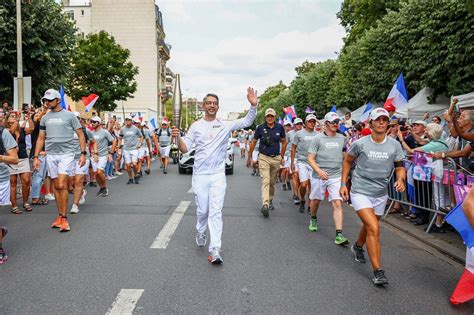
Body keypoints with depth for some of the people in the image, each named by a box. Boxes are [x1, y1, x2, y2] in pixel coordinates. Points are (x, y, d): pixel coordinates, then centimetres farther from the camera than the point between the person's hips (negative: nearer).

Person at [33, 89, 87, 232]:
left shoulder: (69, 115, 0)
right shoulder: (45, 118, 12)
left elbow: (81, 135, 1)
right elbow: (41, 138, 15)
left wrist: (83, 153, -6)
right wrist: (36, 157, 8)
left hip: (66, 154, -5)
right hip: (51, 155, 5)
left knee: (62, 185, -13)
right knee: (56, 187, 8)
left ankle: (64, 218, -6)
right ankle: (61, 215, 16)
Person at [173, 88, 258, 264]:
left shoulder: (226, 125, 3)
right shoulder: (196, 126, 3)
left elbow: (247, 121, -1)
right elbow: (185, 149, 1)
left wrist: (253, 105, -17)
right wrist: (177, 137, -20)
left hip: (218, 175, -1)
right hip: (200, 175, 1)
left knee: (216, 212, -6)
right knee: (202, 210, 10)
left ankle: (215, 251, -7)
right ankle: (201, 233, 42)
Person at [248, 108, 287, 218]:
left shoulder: (280, 127, 0)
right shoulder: (260, 128, -6)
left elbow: (284, 142, 12)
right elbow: (253, 142, 3)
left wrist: (282, 157, 10)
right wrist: (249, 157, 6)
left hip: (276, 158, 3)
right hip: (263, 157, -3)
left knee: (272, 182, 13)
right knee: (265, 181, -15)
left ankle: (270, 201, 31)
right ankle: (265, 205, -22)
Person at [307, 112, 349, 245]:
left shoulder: (342, 138, 7)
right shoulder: (318, 138, -4)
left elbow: (345, 155, 22)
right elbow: (310, 158, -7)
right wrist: (319, 170, -22)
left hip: (336, 176, 2)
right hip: (319, 175, -1)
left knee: (337, 203, -10)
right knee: (315, 200, 15)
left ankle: (339, 235, -11)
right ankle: (313, 219, 46)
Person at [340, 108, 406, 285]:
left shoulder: (394, 145, -3)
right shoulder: (360, 144, -10)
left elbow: (399, 166, 6)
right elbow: (347, 161, 4)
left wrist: (400, 179, -16)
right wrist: (343, 184, 1)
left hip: (380, 194, 4)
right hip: (360, 192, -4)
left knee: (369, 226, 21)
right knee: (374, 229, -17)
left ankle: (358, 246, 55)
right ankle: (378, 271, -9)